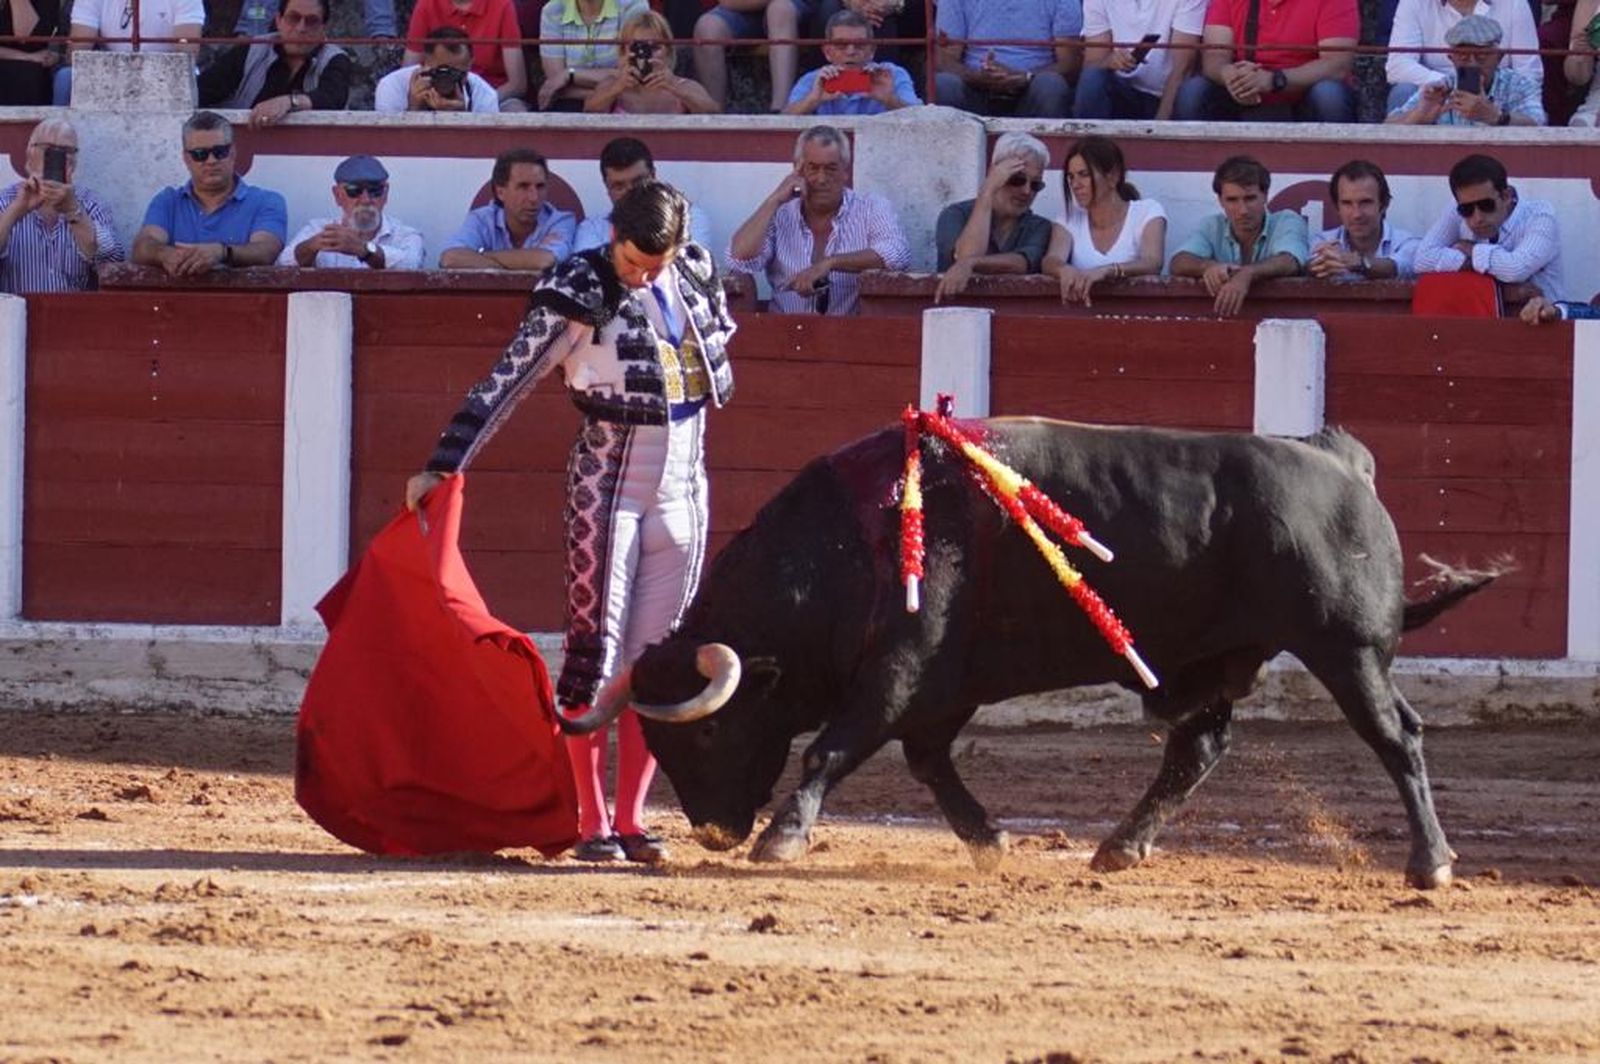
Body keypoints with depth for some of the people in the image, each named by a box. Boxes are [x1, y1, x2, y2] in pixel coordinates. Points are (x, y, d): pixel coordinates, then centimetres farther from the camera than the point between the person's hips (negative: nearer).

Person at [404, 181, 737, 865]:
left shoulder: (696, 271, 1)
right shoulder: (580, 294, -14)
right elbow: (504, 384, -16)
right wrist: (441, 467, -19)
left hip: (683, 491, 5)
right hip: (606, 486, -5)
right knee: (595, 653, -5)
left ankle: (630, 820, 10)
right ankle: (591, 825, -2)